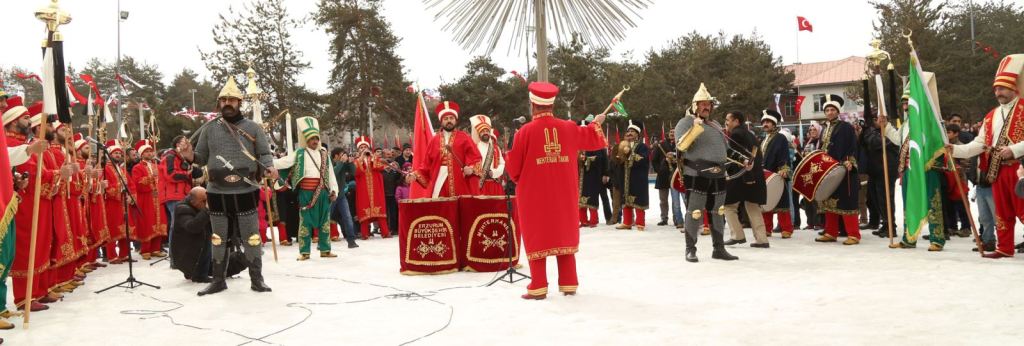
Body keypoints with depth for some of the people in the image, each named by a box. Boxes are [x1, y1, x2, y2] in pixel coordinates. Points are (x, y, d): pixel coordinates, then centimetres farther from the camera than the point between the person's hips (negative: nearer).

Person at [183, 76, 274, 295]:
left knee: (251, 238, 3)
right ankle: (218, 280, 21)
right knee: (219, 239, 11)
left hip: (246, 191, -2)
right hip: (217, 192, 2)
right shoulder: (209, 129, 8)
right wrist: (189, 155, -10)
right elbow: (202, 157, 11)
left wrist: (269, 168, -18)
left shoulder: (252, 128, 3)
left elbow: (265, 153, 1)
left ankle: (257, 279, 13)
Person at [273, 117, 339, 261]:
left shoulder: (324, 154, 9)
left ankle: (325, 250, 17)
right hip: (306, 192, -3)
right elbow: (284, 162, -7)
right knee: (305, 221, 1)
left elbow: (331, 173, 10)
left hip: (323, 192, 4)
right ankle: (304, 252, 6)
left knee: (325, 221, 8)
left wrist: (333, 190, 4)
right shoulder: (300, 153, -1)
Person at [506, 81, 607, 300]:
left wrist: (519, 179, 15)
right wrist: (596, 123, 37)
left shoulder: (525, 131, -12)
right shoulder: (569, 128, 0)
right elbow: (594, 140, 16)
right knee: (565, 235, 12)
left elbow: (513, 168, -7)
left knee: (537, 238, 3)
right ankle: (569, 284, 16)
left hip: (533, 195, -3)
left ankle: (538, 288, 2)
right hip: (564, 194, 3)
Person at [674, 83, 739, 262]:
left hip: (718, 175, 7)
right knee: (694, 212, -7)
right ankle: (690, 250, 3)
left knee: (717, 212, 11)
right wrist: (695, 128, -29)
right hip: (696, 175, -7)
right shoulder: (686, 122, -4)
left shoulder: (715, 125, 20)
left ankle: (719, 249, 20)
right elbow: (681, 146, -20)